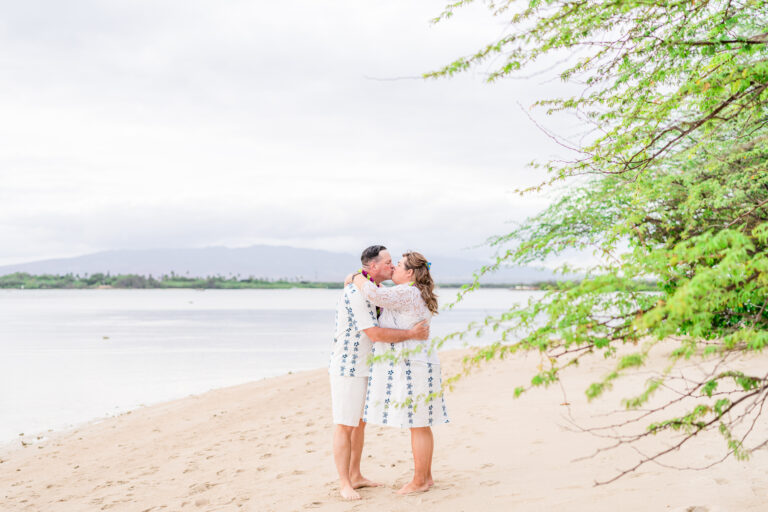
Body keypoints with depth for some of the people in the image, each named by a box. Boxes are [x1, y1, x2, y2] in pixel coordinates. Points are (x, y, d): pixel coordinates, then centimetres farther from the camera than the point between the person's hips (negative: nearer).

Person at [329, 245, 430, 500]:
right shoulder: (355, 294, -22)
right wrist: (411, 334, -19)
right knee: (345, 426, -3)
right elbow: (375, 334, -25)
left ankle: (356, 476, 25)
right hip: (347, 367, -10)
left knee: (360, 422, 15)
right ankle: (344, 484, 3)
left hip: (364, 367, 10)